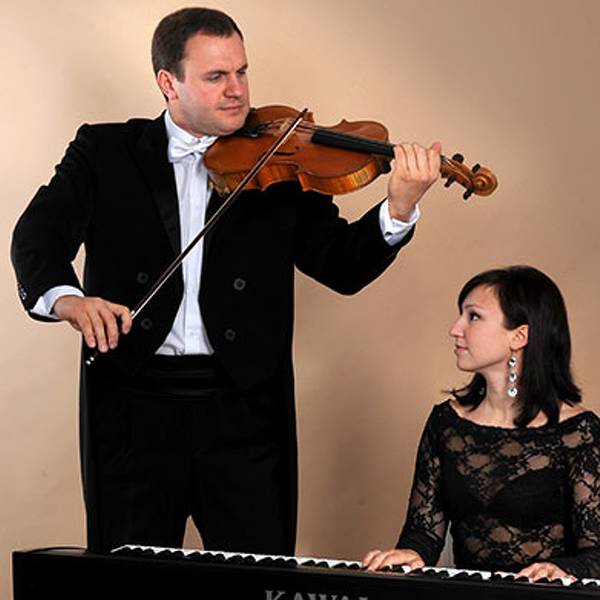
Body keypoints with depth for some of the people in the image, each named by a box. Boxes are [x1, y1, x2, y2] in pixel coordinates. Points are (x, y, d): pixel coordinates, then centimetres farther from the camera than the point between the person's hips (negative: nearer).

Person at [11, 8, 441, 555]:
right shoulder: (105, 152, 6)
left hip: (244, 408, 0)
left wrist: (399, 208, -18)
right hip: (134, 407, 0)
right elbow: (39, 233, -8)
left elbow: (342, 266, 1)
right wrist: (65, 298, -30)